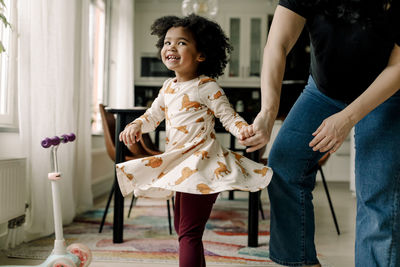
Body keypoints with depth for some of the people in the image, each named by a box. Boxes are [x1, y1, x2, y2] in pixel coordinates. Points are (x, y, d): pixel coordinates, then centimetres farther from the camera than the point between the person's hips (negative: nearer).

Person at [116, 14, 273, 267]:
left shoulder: (207, 86, -10)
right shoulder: (168, 87, 12)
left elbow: (229, 117, -8)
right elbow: (153, 115, 21)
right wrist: (136, 126, 1)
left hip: (201, 162, -9)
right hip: (179, 162, 9)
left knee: (189, 232, -11)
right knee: (181, 226, 20)